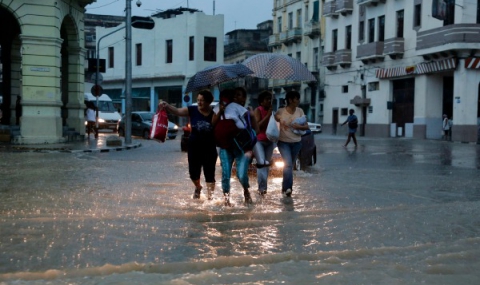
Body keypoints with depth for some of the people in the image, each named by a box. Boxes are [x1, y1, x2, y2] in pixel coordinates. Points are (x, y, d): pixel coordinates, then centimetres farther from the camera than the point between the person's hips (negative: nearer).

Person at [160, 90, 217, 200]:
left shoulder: (214, 113, -7)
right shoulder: (192, 110, -4)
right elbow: (177, 111, -11)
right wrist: (166, 106, -27)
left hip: (209, 148, -2)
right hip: (194, 147, 2)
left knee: (209, 174, 4)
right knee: (193, 172, 11)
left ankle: (210, 195, 18)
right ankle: (198, 187, 42)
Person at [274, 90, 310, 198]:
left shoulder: (300, 111, 0)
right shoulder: (280, 111, -8)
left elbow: (307, 127, 0)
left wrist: (299, 127, -19)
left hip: (296, 142, 3)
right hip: (283, 142, -3)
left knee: (289, 165, 11)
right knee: (288, 164, -21)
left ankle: (285, 188, 23)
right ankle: (288, 188, -19)